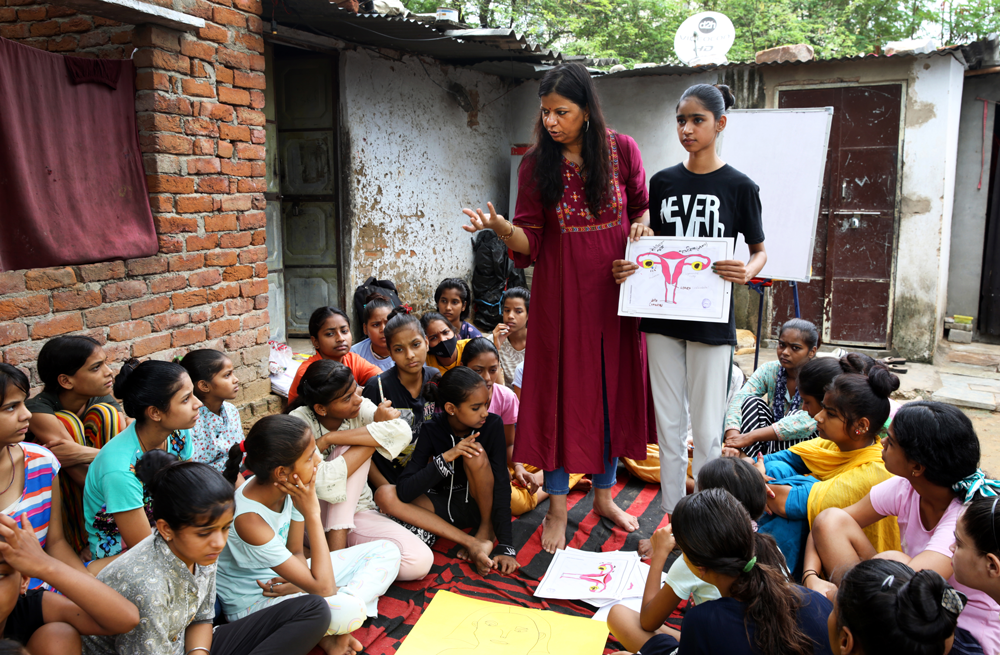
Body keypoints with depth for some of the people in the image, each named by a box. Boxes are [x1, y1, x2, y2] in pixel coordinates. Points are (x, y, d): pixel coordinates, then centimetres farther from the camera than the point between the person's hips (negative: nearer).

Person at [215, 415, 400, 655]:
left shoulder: (290, 489, -13)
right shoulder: (249, 520, -35)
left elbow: (295, 552, 2)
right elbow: (324, 588, -33)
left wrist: (301, 583, -21)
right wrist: (312, 513, -31)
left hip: (281, 580, 8)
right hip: (253, 605, -8)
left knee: (387, 552, 1)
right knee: (347, 610, -37)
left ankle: (335, 630, -11)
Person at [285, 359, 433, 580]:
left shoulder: (361, 408, -7)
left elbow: (402, 433, -28)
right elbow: (324, 484, -32)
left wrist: (329, 439, -29)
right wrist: (377, 426, -24)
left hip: (355, 512, 3)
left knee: (420, 561, -27)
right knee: (362, 443, -28)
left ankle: (338, 537, -12)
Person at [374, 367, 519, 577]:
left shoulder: (492, 424, -18)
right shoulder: (432, 431, -17)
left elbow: (501, 483, -22)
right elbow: (404, 492, -23)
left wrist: (506, 547, -29)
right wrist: (445, 458, -35)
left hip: (482, 505, -2)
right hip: (444, 506, 2)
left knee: (476, 454, -30)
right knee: (384, 495, -24)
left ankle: (487, 530, -6)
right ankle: (471, 543, -25)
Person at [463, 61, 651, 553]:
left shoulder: (621, 149, -1)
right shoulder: (536, 165, -3)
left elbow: (644, 204, 11)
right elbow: (530, 242, -5)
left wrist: (642, 224, -11)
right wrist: (501, 228, -25)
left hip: (615, 288, 2)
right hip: (562, 292, -1)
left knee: (613, 387, 11)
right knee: (560, 391, 2)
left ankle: (604, 494, 31)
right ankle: (557, 509, 18)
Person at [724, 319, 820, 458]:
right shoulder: (770, 370, -4)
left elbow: (808, 421, -35)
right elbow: (739, 398, -18)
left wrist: (750, 437, -41)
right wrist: (732, 435, -39)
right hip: (773, 448, 4)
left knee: (795, 414, -30)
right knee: (752, 401, -16)